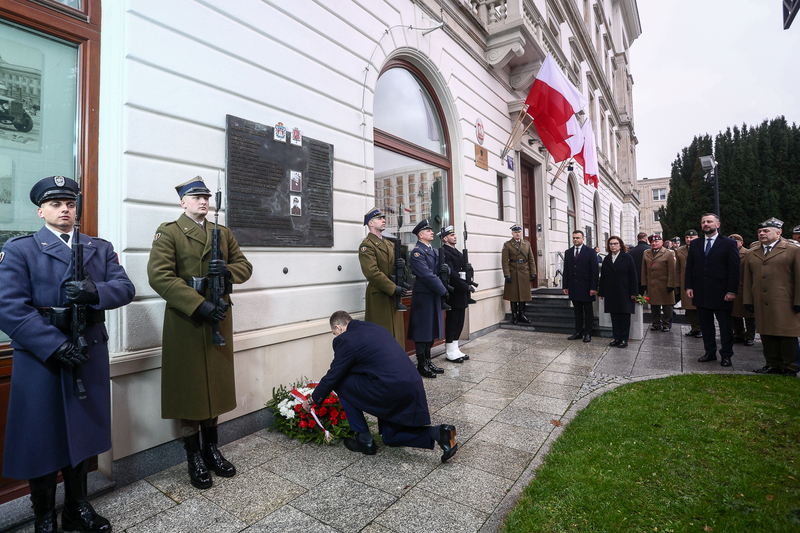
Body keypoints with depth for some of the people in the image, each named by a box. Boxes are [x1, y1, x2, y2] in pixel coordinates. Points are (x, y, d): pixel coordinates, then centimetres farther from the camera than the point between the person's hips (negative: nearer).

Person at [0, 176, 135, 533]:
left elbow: (125, 288, -2)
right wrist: (56, 346, -21)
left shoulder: (101, 248, 10)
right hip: (41, 360, -3)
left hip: (90, 358, 3)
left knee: (82, 434, 15)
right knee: (42, 439, 9)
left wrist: (94, 292, -23)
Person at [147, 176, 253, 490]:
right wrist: (199, 304, -22)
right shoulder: (168, 232, -2)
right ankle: (194, 459, 23)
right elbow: (159, 276, -15)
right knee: (189, 389, 6)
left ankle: (212, 451, 30)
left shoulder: (223, 233, 14)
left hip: (218, 318, 5)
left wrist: (228, 271, -13)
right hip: (186, 322, -4)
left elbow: (244, 265, 11)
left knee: (215, 385, 13)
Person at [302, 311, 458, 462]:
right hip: (413, 386, 9)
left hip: (390, 389, -9)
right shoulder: (375, 327, 20)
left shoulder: (344, 340, -4)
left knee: (341, 384, 11)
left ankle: (365, 440, 16)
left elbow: (332, 377, 3)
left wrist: (311, 400, 20)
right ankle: (438, 433, 8)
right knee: (390, 437, 27)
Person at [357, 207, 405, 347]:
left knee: (396, 332, 12)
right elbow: (372, 273, -20)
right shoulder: (366, 245, -9)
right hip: (379, 296, -8)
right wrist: (393, 288, -20)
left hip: (393, 295, 8)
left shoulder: (390, 245, 19)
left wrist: (402, 265, -4)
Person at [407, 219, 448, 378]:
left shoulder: (435, 251, 16)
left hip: (435, 295, 9)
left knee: (432, 329, 13)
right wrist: (443, 291, -15)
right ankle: (421, 365, 9)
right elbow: (427, 275, -18)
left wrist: (446, 268, -5)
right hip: (423, 295, -8)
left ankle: (428, 362, 24)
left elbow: (443, 269, 19)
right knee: (423, 331, -1)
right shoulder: (417, 253, -12)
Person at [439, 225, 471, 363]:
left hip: (461, 293, 9)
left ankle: (455, 350, 23)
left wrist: (468, 286, 4)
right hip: (454, 293, -9)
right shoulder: (444, 252, -12)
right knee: (452, 321, -1)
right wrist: (466, 286, -17)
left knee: (459, 322, 13)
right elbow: (451, 274, -20)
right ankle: (450, 352, 10)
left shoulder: (458, 253, 19)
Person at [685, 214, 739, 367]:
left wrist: (732, 291, -11)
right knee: (705, 325, 11)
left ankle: (726, 355, 18)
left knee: (725, 326, 6)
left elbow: (734, 269, -5)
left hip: (721, 294, -3)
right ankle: (710, 352, 21)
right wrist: (689, 286, 2)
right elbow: (689, 267, 11)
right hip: (701, 293, 4)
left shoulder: (729, 243, -1)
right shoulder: (695, 245, 10)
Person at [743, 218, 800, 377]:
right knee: (767, 335, 7)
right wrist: (748, 300, 6)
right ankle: (772, 365, 17)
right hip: (762, 304, 4)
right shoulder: (751, 254, 14)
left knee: (787, 335, 0)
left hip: (784, 304, -4)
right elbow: (748, 280, 13)